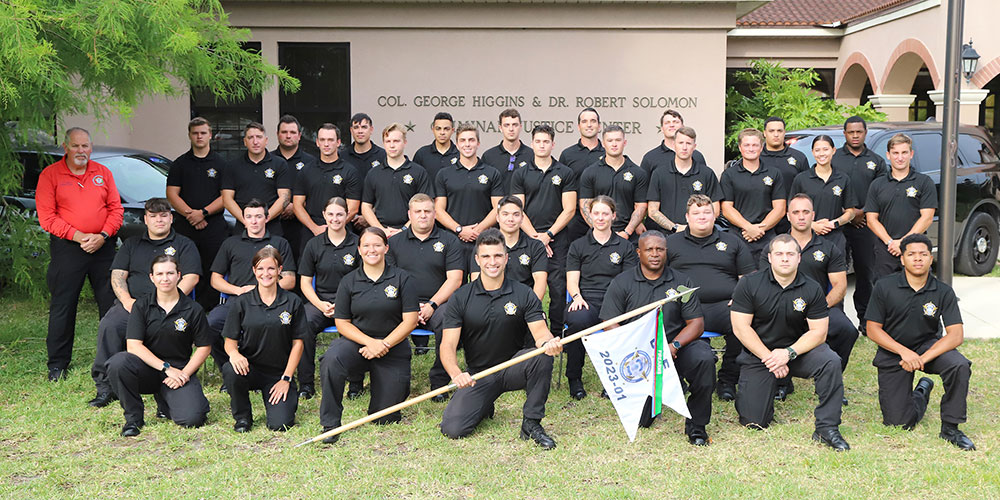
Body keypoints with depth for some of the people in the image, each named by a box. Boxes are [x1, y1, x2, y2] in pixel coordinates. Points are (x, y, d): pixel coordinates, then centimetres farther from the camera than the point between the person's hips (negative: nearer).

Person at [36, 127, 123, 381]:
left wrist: (102, 236, -9)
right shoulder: (50, 175, 1)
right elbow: (46, 216, -5)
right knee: (62, 307, 2)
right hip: (66, 248, -2)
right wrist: (77, 236, -15)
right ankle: (57, 364, 13)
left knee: (112, 304, 5)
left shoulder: (103, 172, 10)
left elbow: (116, 209, 7)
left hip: (103, 247, 3)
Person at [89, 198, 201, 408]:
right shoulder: (132, 244, 25)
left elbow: (191, 278, 3)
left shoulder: (184, 245, 16)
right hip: (131, 304, 3)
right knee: (109, 326, -29)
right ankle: (105, 386, -22)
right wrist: (127, 300, -6)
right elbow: (117, 275, 15)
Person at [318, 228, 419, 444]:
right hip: (357, 342, 1)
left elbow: (410, 321, -5)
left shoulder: (402, 279, -2)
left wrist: (383, 345, -15)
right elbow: (342, 323, 1)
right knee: (331, 359, -35)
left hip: (393, 348, -1)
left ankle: (399, 384, 34)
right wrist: (369, 342, -16)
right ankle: (330, 424, -21)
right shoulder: (348, 282, 2)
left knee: (385, 418, -1)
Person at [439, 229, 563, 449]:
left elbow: (540, 332, -14)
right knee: (452, 428, -19)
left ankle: (531, 424, -14)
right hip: (477, 375, 0)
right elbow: (448, 345, -10)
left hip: (514, 368, 0)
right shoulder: (461, 297, -4)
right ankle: (485, 405, 16)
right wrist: (456, 374, -31)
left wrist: (548, 342, -40)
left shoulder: (523, 294, -2)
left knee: (543, 356, -32)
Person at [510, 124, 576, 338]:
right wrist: (534, 236, -8)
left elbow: (569, 210, 1)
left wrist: (548, 234, -8)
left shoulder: (566, 173, 6)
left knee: (558, 289, -2)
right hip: (527, 238, 1)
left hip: (557, 240, -1)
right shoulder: (520, 174, 9)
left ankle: (557, 334, 8)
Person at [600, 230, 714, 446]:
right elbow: (610, 325, -2)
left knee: (704, 358, -31)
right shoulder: (622, 283, 4)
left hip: (674, 350, 1)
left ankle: (696, 424, -13)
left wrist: (674, 345, -15)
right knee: (640, 421, -17)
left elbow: (697, 323, 4)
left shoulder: (682, 282, 8)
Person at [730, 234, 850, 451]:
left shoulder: (812, 289, -4)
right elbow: (741, 328, -10)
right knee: (753, 422, -8)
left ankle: (827, 428, -19)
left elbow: (818, 332, -7)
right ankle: (767, 389, 27)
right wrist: (769, 358, -17)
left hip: (797, 351, 1)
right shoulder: (749, 284, -8)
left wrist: (789, 353, -22)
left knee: (830, 361, -31)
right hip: (758, 354, -1)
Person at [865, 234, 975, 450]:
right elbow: (873, 329, -9)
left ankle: (950, 428, -13)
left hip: (929, 346, 1)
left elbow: (956, 334, -16)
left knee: (960, 366, -34)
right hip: (892, 352, -1)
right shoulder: (884, 287, -10)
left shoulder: (943, 292, -8)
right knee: (899, 422, -8)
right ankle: (921, 392, 29)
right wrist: (904, 352, -22)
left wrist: (923, 358, -28)